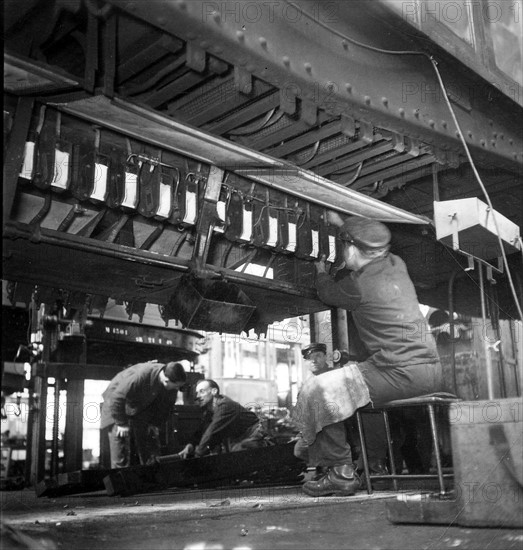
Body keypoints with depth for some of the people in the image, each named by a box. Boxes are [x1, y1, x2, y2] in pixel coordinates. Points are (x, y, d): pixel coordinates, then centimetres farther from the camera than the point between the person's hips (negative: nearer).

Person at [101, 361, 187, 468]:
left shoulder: (172, 385, -21)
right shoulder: (141, 376, -40)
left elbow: (166, 404, -2)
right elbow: (117, 398, -33)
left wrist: (155, 424, -3)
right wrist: (121, 423, -25)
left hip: (142, 408, 6)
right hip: (117, 403, -6)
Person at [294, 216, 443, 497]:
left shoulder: (358, 284, -10)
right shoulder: (396, 264, 11)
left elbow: (328, 293, 13)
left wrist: (322, 272, 34)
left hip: (401, 373, -9)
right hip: (431, 370, 9)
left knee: (316, 392, -3)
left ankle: (341, 472, 1)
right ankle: (375, 462, 38)